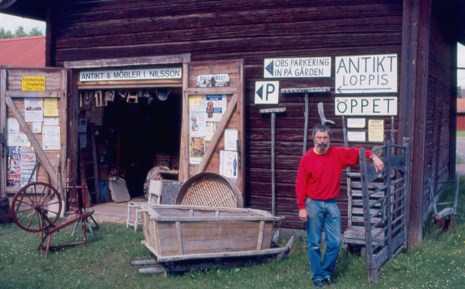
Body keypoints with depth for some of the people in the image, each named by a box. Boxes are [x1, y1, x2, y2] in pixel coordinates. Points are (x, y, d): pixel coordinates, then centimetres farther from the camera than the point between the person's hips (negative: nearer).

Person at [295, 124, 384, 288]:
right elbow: (300, 184, -9)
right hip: (313, 204, -3)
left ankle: (327, 272, 23)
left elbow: (356, 153, 7)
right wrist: (302, 207, -12)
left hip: (332, 204, 3)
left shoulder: (338, 154, 1)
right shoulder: (307, 158, -8)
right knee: (314, 244, 3)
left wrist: (373, 157, -12)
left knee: (335, 242, 5)